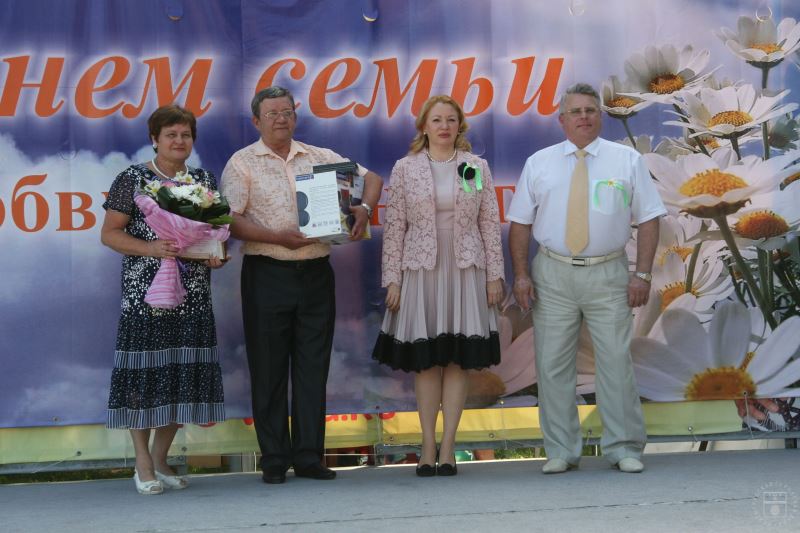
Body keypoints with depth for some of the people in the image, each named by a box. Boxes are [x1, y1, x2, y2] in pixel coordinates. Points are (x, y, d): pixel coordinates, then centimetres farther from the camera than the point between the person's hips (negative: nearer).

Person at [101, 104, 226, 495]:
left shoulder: (205, 180, 13)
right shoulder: (133, 178, 0)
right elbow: (109, 233, -3)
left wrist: (217, 251, -5)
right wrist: (150, 248, -18)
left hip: (192, 296, 4)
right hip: (144, 293, -4)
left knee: (182, 375, 5)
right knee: (144, 374, -3)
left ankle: (160, 459, 19)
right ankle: (143, 465, 9)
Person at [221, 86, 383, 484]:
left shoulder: (320, 158, 13)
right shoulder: (242, 163, 2)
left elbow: (371, 178, 17)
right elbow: (231, 221, -8)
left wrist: (365, 209, -4)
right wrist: (277, 237, -19)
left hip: (316, 273, 3)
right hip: (267, 275, -3)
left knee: (313, 368, 4)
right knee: (269, 370, 2)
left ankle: (309, 456, 11)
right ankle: (274, 460, 9)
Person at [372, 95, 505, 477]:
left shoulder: (477, 167, 7)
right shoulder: (405, 169, 3)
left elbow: (490, 223, 6)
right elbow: (394, 227, 2)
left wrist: (494, 274, 1)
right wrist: (392, 280, -2)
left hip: (465, 271, 1)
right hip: (420, 271, -1)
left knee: (458, 360, 2)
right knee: (425, 361, 3)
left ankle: (448, 447, 8)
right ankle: (428, 448, 11)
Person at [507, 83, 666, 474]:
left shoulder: (627, 160, 4)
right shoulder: (539, 163, 7)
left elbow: (648, 219, 2)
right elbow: (520, 223, 7)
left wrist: (643, 273, -6)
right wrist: (521, 274, -2)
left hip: (608, 275, -1)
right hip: (552, 275, 1)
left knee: (616, 362, 0)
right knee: (553, 365, 3)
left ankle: (624, 449, 11)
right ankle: (560, 452, 12)